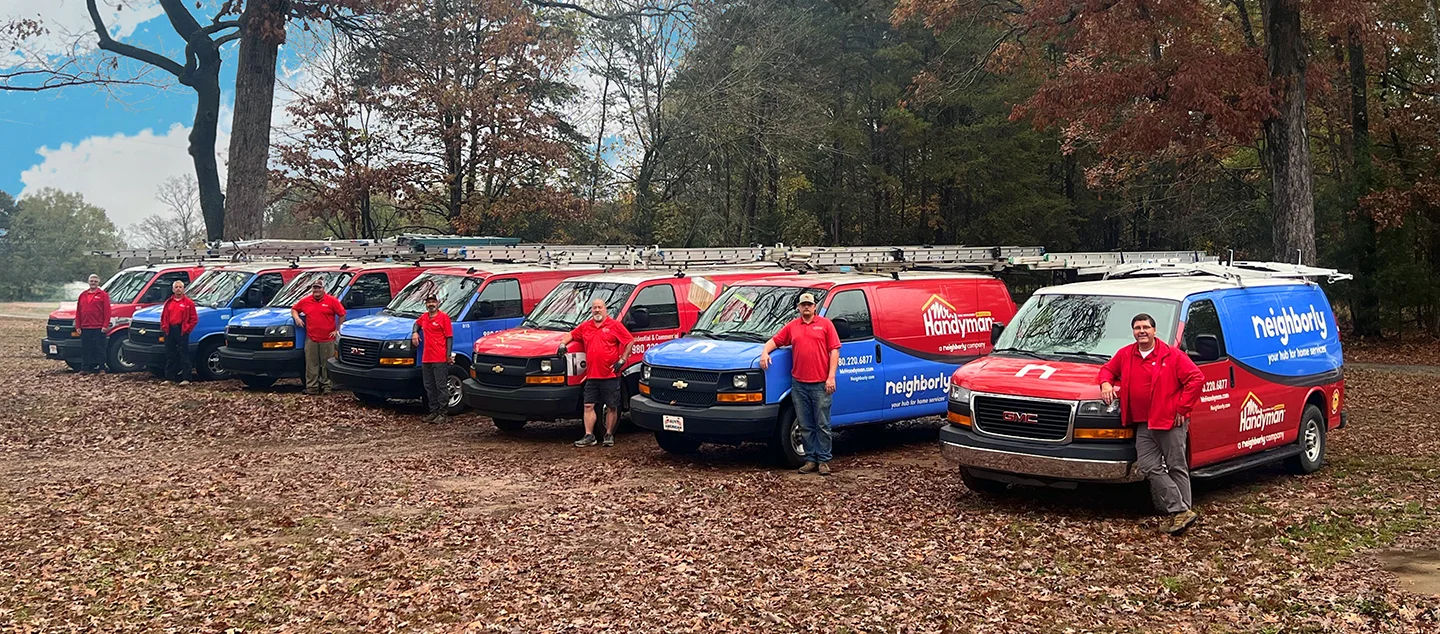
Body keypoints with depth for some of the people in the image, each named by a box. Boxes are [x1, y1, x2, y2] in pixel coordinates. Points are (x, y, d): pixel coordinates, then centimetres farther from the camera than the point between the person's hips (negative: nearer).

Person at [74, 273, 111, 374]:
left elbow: (107, 311, -6)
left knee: (99, 349, -1)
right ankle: (84, 368, 12)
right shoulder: (83, 295, 16)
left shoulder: (103, 295, 1)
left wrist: (105, 325, -13)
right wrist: (78, 326, 7)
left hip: (98, 328, -5)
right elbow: (78, 312, 14)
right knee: (85, 349, 7)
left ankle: (100, 368, 4)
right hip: (85, 328, 5)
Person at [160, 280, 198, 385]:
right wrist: (164, 327, 5)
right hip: (169, 331, 5)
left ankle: (186, 378, -6)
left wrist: (187, 328, -9)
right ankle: (170, 378, 16)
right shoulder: (168, 303, 15)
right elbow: (163, 317, 18)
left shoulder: (188, 303, 1)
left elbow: (194, 318, -2)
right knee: (170, 355, 9)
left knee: (184, 355, -6)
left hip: (182, 331, -5)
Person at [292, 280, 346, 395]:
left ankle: (326, 386, 11)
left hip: (327, 339, -3)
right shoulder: (306, 301, 8)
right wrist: (296, 317, 1)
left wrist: (337, 330, -3)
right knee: (311, 365, 4)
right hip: (311, 339, 3)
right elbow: (294, 309, 22)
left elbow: (342, 314, 0)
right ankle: (311, 387, 8)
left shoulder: (332, 300, -2)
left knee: (327, 364, 4)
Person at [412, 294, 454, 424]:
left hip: (440, 359, -7)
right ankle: (433, 411, 21)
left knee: (441, 387, -4)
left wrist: (449, 355, -15)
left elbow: (449, 337, -7)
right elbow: (417, 323, 37)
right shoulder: (424, 317, 14)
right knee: (429, 387, 12)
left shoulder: (443, 317, -5)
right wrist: (415, 333, 15)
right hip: (426, 359, 7)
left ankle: (442, 413, -1)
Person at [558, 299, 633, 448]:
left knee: (611, 407, 3)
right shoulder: (585, 327, 12)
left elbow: (630, 341, -3)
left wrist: (622, 360, -7)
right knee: (589, 406, 2)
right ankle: (589, 436, 5)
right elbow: (571, 335, 24)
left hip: (610, 375, -4)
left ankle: (609, 435, 13)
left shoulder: (615, 325, -2)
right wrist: (563, 344, 3)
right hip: (591, 375, 4)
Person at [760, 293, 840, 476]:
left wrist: (831, 377, -8)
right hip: (799, 384, 3)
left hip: (820, 384, -3)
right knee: (805, 426, 7)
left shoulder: (825, 324, 3)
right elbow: (775, 340, 18)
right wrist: (765, 352, -4)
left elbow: (834, 350, -1)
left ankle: (824, 460, 7)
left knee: (822, 425, 1)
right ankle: (811, 459, 14)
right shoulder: (792, 326, 12)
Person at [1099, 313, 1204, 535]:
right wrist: (1106, 383, 3)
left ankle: (1182, 511, 5)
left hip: (1171, 421, -5)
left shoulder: (1172, 356, -5)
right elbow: (1108, 369, 26)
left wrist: (1182, 408, -10)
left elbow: (1196, 379, -8)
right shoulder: (1125, 355, 11)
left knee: (1177, 467, -1)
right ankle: (1181, 511, -3)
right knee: (1149, 467, -4)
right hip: (1143, 425, 5)